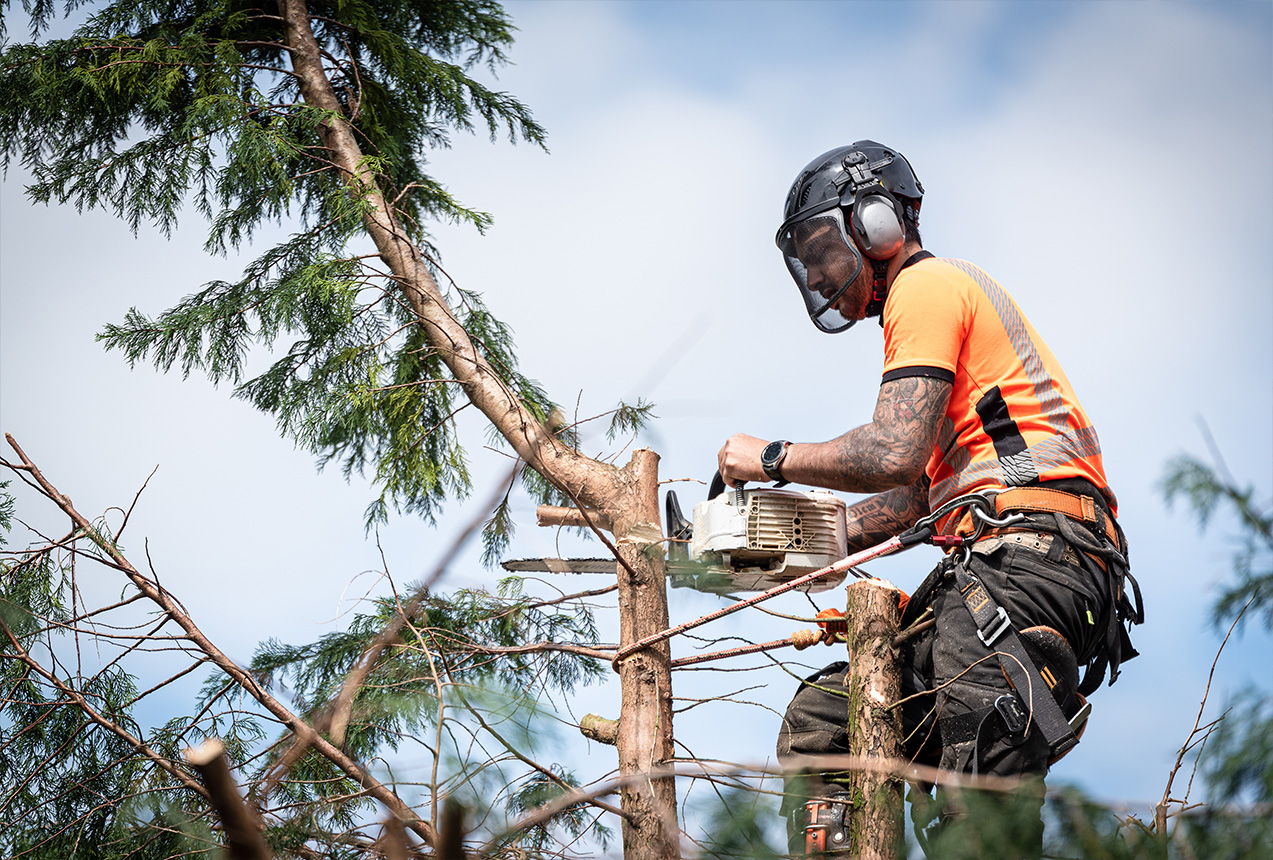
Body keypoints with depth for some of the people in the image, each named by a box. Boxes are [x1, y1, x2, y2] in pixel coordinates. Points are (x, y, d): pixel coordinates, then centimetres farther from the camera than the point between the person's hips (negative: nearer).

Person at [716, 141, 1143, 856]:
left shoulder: (926, 286, 1)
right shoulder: (938, 295, 32)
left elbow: (893, 456, -14)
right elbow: (912, 497, 29)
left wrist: (772, 459, 1)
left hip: (1028, 551, -11)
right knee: (817, 726, 8)